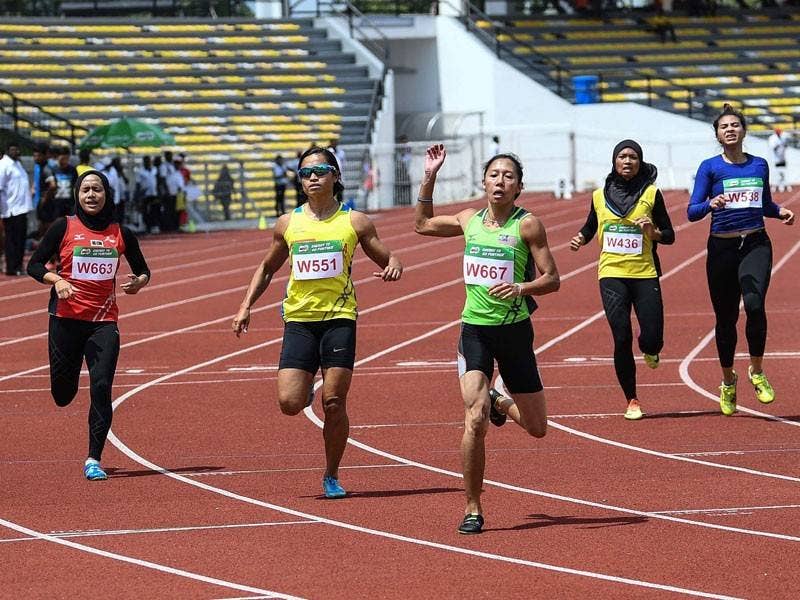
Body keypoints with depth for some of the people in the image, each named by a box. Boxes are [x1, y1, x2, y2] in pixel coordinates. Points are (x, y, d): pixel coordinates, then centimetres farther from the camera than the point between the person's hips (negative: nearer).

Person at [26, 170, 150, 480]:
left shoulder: (121, 234, 5)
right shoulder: (64, 227, 0)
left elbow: (143, 270, 16)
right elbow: (34, 265, 2)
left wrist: (139, 282, -7)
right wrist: (56, 280, -17)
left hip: (104, 320, 0)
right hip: (66, 317, 0)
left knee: (101, 388, -13)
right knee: (62, 394, 7)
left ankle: (93, 460, -8)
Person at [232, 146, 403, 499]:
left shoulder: (354, 222, 4)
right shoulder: (288, 224, 9)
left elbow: (388, 260, 10)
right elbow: (267, 268, 22)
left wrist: (394, 268, -14)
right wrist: (246, 306, 12)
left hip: (339, 318, -2)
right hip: (298, 320, 2)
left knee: (334, 403, -4)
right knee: (289, 403, -10)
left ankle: (332, 477, 12)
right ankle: (307, 390, 27)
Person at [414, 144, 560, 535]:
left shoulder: (527, 225, -7)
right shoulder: (469, 220, 6)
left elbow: (551, 279, -8)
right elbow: (423, 224, 24)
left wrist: (520, 288, -26)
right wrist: (429, 178, 16)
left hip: (514, 330, -1)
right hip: (474, 329, 1)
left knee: (536, 428, 10)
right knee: (475, 420, -16)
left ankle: (501, 403, 45)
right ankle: (472, 509, -5)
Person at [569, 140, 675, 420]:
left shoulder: (651, 194, 2)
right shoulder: (600, 196, 7)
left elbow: (669, 236, 6)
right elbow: (590, 228, 23)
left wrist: (653, 232, -14)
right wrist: (580, 239, 2)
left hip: (645, 274, -1)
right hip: (612, 274, 1)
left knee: (653, 340, -8)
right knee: (622, 338, -8)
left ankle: (649, 350, 32)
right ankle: (631, 400, 6)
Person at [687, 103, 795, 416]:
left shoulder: (759, 165, 9)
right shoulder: (710, 167, 0)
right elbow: (692, 212, -5)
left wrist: (780, 211, 2)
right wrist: (712, 204, -25)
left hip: (756, 245, 1)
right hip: (722, 248, -1)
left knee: (754, 304, -24)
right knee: (726, 318, 7)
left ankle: (757, 372, -6)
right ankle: (728, 382, 27)